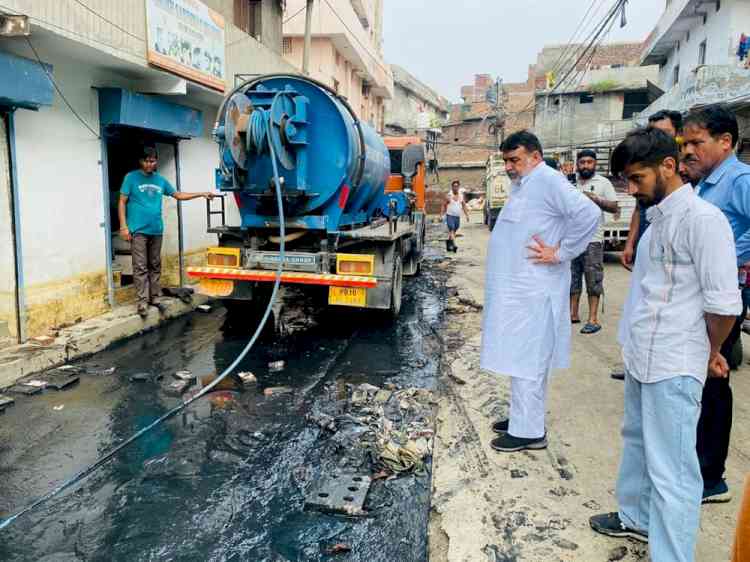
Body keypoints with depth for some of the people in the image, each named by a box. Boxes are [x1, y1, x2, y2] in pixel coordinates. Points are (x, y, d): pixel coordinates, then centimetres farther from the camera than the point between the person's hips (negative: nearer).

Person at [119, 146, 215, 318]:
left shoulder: (160, 180, 12)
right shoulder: (131, 178, -1)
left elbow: (178, 195, 20)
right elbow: (122, 202, -1)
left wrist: (201, 194, 13)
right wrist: (123, 226, -9)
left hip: (156, 230, 5)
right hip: (138, 230, -5)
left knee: (155, 266, 9)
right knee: (140, 267, -5)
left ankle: (154, 297, 17)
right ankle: (143, 301, -2)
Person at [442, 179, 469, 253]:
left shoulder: (461, 196, 7)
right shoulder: (449, 196, -3)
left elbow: (464, 206, 12)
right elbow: (444, 206, 0)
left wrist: (467, 215, 6)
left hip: (458, 217, 4)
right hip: (450, 216, -4)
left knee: (453, 231, 11)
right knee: (451, 230, -16)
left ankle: (448, 244, 26)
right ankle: (453, 245, -25)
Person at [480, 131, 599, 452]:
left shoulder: (547, 180, -13)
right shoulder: (522, 185, 16)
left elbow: (588, 214, -24)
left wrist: (560, 253, -19)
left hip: (530, 293, -9)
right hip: (516, 288, 9)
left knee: (527, 361, -3)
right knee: (522, 359, 16)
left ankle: (528, 432, 7)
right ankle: (523, 417, 28)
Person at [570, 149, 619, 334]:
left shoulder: (603, 183, 3)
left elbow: (615, 208, -3)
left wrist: (595, 199, -15)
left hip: (592, 238, -4)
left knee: (593, 279, -3)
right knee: (572, 277, 9)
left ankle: (593, 320, 0)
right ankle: (573, 314, 18)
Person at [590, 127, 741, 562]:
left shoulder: (702, 220, -16)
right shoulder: (659, 217, 10)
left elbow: (724, 304, -18)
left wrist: (709, 354, -2)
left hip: (672, 368, -9)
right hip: (641, 359, 9)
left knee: (671, 471, -1)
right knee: (637, 442, 25)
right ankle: (636, 518, 45)